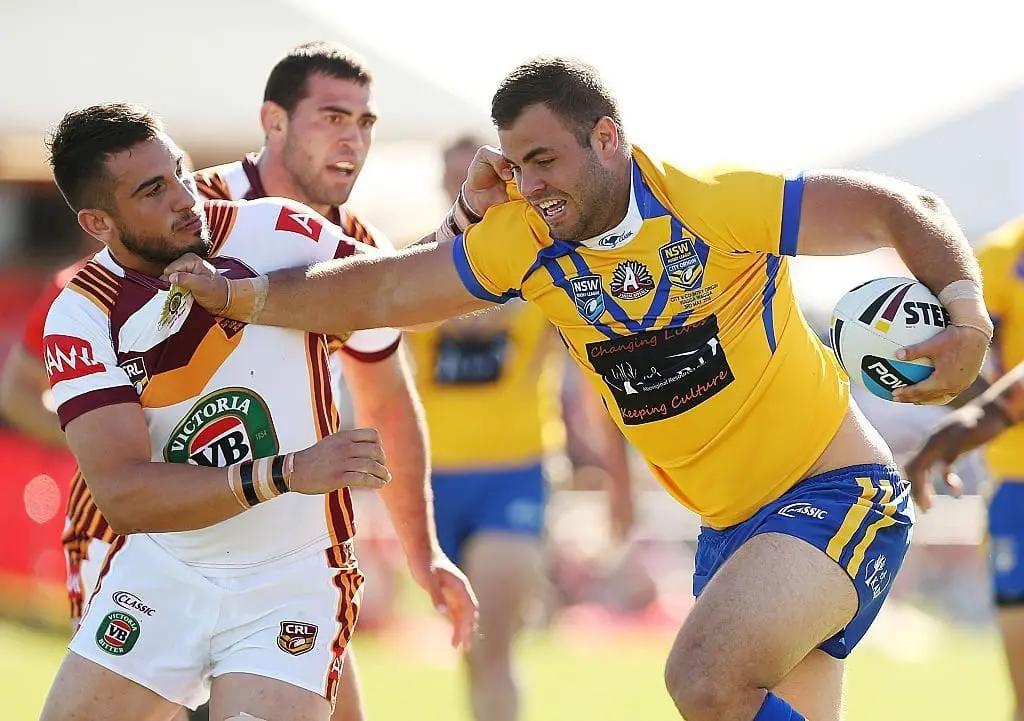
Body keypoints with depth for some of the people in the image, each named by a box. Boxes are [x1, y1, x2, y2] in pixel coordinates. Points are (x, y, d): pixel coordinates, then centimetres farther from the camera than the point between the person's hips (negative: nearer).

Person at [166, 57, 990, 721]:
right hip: (729, 528, 7)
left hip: (837, 490, -7)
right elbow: (382, 291, 7)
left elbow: (904, 211, -12)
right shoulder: (526, 242, 0)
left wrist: (967, 317, -26)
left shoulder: (721, 204, -17)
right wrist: (237, 295, 2)